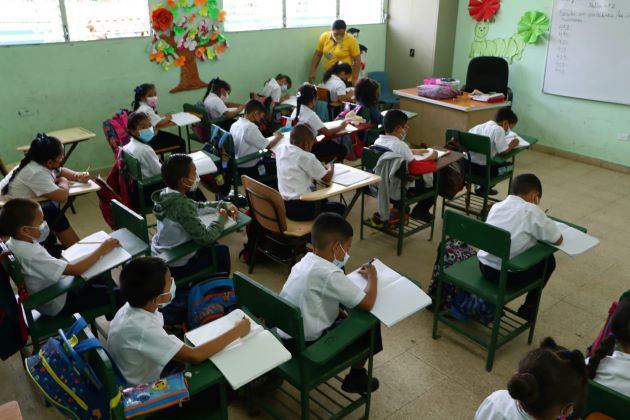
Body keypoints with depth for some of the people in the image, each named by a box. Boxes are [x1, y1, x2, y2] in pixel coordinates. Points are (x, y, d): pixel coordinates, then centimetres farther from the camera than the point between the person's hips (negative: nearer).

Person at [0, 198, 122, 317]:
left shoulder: (16, 240, -12)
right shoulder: (32, 255, -38)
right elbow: (75, 269, -37)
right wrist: (101, 250, -27)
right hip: (57, 303, -9)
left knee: (103, 278, 20)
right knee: (119, 296, -5)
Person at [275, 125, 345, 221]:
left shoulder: (280, 149, 2)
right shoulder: (307, 157, -17)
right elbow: (327, 178, -6)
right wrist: (330, 167, 13)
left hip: (283, 206, 8)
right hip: (300, 208, -8)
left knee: (322, 200, 34)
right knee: (340, 208, 15)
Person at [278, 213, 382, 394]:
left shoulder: (304, 262, 2)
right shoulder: (329, 274, -25)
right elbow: (367, 303, -20)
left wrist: (341, 314, 12)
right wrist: (372, 277, -4)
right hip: (307, 345, -8)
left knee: (339, 315, 27)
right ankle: (355, 379, 21)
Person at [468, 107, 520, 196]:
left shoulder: (482, 126, 12)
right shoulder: (498, 129, -8)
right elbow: (503, 151, -13)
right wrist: (512, 145, 10)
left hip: (465, 164, 7)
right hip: (480, 168, -7)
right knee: (508, 166, 17)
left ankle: (483, 187, 29)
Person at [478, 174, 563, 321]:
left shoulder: (496, 206, 7)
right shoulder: (531, 210, -10)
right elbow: (558, 239, -2)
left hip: (484, 266, 6)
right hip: (508, 275, -6)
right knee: (548, 260, 21)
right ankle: (528, 309, 30)